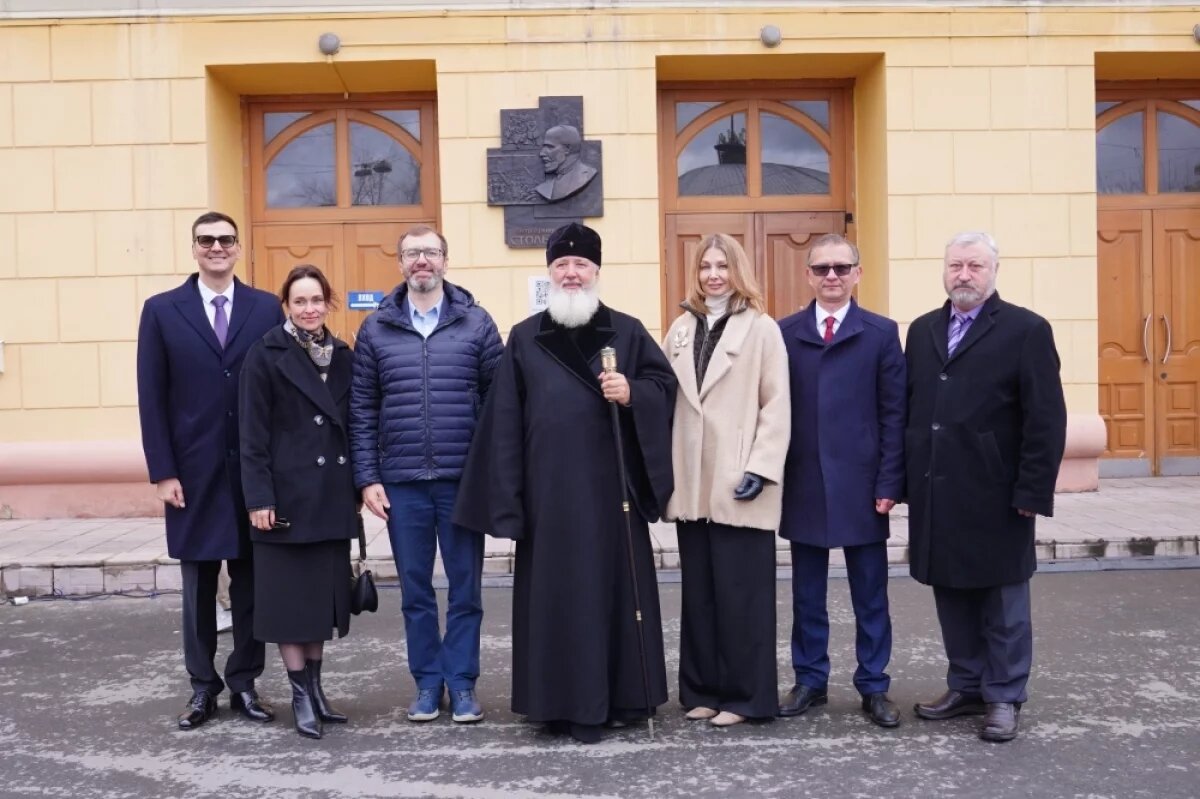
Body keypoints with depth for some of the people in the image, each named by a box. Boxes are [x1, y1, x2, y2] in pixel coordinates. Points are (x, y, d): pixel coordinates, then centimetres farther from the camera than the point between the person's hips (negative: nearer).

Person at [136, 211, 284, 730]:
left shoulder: (267, 309, 3)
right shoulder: (162, 311, 3)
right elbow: (152, 398, 0)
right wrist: (162, 472, -6)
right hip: (193, 472, 0)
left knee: (251, 581, 8)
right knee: (198, 585, 8)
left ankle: (244, 683, 20)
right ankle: (202, 688, 20)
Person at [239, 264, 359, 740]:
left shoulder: (342, 355, 9)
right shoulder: (266, 356, -5)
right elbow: (253, 434, -8)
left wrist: (356, 486, 9)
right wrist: (259, 497, -14)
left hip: (332, 497, 5)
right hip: (288, 494, -5)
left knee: (323, 593, 11)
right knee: (290, 597, 3)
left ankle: (315, 686, 23)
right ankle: (301, 695, 12)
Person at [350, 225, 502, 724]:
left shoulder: (476, 323, 2)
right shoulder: (376, 329, 5)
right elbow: (362, 410, 5)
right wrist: (367, 478, -1)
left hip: (464, 481, -1)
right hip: (401, 483, 1)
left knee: (465, 589, 7)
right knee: (415, 591, 10)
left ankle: (462, 684, 19)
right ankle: (427, 683, 23)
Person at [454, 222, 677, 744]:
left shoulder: (627, 332, 7)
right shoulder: (524, 339, 8)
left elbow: (665, 384, 8)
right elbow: (505, 423, 4)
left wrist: (632, 394, -15)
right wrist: (507, 497, -2)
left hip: (611, 487, 0)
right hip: (550, 491, 0)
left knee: (615, 586, 5)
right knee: (556, 594, 3)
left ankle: (620, 696, 17)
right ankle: (564, 702, 13)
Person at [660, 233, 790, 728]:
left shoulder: (761, 328, -2)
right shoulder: (681, 329, 12)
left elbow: (776, 406, -6)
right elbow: (666, 399, 10)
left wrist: (760, 468, -14)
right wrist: (664, 467, 4)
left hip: (739, 483, -5)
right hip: (691, 484, 5)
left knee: (740, 594, 1)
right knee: (698, 592, 11)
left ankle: (743, 695, 12)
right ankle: (701, 690, 21)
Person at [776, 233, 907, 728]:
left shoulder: (881, 333, 1)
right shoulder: (785, 333, 4)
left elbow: (894, 414, -2)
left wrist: (889, 482, -8)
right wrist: (774, 478, -2)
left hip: (861, 484, -1)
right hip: (802, 485, 1)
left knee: (870, 595, 8)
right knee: (807, 594, 11)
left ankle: (874, 687, 20)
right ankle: (810, 681, 24)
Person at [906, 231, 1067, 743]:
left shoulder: (1026, 330, -4)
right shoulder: (923, 331, 12)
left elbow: (1046, 420, -9)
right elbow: (909, 408, 11)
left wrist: (1032, 492, -13)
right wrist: (905, 480, 6)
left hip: (994, 496, -5)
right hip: (936, 496, 5)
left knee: (1002, 602, 7)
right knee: (952, 595, 13)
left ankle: (1004, 697, 19)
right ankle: (966, 687, 26)